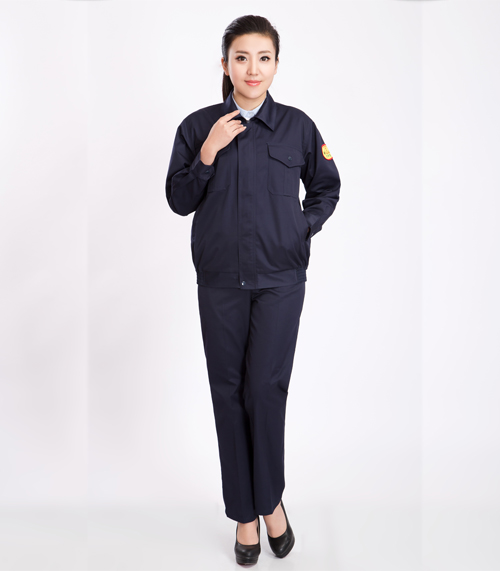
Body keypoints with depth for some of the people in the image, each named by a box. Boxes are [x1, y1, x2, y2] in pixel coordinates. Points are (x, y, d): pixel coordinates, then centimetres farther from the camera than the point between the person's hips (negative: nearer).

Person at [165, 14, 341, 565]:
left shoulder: (298, 126, 2)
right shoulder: (198, 126, 3)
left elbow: (326, 187, 15)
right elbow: (179, 201, 3)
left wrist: (302, 228, 1)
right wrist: (208, 153, -10)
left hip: (280, 277, -1)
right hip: (220, 278, 1)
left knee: (266, 387, -7)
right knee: (229, 391, 5)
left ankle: (270, 499, 18)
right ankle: (244, 512, 21)